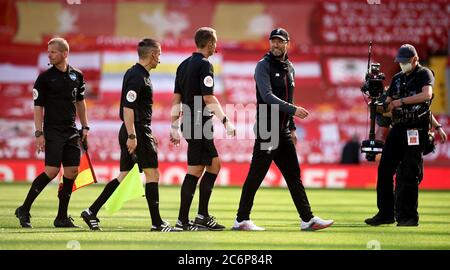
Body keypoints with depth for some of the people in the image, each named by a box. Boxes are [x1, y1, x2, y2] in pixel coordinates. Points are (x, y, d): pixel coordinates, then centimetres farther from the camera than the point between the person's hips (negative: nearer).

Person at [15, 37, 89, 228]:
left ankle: (62, 218, 8)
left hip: (71, 131, 5)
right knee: (52, 171, -14)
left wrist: (85, 127, 15)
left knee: (72, 172, 1)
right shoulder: (45, 77, -3)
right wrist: (39, 133, -11)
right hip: (52, 131, -5)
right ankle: (24, 210, -4)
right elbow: (38, 107, -4)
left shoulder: (77, 75, 9)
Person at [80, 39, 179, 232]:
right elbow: (127, 108, -22)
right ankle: (157, 223, -2)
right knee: (152, 174, -4)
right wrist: (132, 136, -25)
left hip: (133, 132, 10)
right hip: (137, 131, -10)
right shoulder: (137, 76, -14)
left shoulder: (138, 74, 17)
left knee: (123, 176, 10)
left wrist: (148, 136, 28)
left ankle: (92, 213, 9)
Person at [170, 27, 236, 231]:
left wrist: (175, 127, 19)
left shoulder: (184, 65, 15)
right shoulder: (204, 65, -11)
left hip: (189, 123, 9)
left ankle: (202, 215, 12)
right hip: (200, 125, -9)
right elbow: (209, 98, -17)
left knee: (214, 165, 14)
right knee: (195, 171, -6)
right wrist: (226, 122, -16)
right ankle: (183, 220, -5)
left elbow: (177, 98, 16)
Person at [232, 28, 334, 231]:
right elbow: (268, 96, -21)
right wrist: (294, 109, -28)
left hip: (283, 131, 8)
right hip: (266, 130, -8)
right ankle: (241, 220, 0)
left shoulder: (290, 68, 16)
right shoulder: (264, 66, -8)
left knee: (294, 175, 7)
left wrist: (292, 127, 19)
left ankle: (307, 219, 8)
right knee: (256, 175, -6)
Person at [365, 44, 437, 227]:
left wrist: (402, 101, -20)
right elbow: (388, 105, 17)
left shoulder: (424, 74, -1)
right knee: (384, 169, 3)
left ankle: (408, 216, -3)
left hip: (416, 130, -6)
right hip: (398, 128, 7)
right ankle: (386, 213, 10)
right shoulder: (397, 78, 18)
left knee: (409, 174, -8)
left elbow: (427, 94, -20)